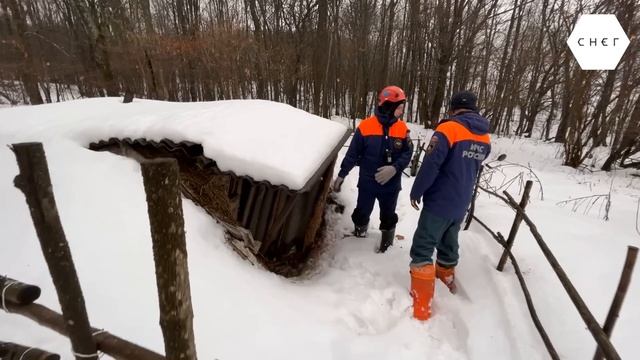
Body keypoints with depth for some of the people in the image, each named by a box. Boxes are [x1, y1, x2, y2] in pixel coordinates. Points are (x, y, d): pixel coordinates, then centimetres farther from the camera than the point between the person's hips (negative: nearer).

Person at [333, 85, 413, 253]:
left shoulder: (402, 128, -4)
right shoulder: (366, 126, -12)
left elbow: (407, 154, -5)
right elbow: (352, 153, -6)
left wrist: (395, 168, -24)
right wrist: (341, 175, -4)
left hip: (391, 184, 2)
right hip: (367, 182, -2)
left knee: (388, 216, 18)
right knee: (362, 212, 15)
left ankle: (387, 240, 40)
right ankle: (359, 233, 41)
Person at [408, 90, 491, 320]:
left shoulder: (448, 129, -15)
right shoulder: (485, 138, 8)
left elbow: (431, 165, -20)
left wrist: (416, 192, -10)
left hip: (439, 202, -7)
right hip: (461, 204, 8)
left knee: (422, 250, -4)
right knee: (449, 245, 25)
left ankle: (421, 306, -2)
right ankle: (447, 281, 46)